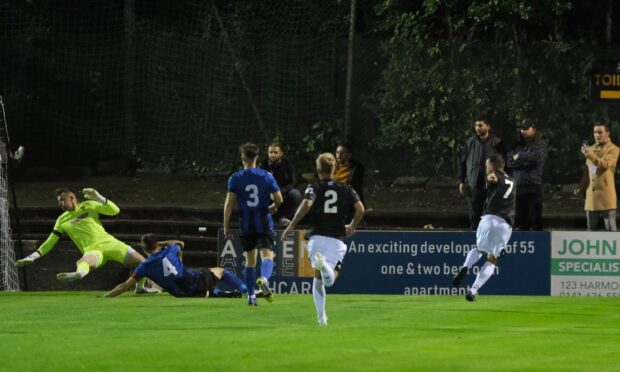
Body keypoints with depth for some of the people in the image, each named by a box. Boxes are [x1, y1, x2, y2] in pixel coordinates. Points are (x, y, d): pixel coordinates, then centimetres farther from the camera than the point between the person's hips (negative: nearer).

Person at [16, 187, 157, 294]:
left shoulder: (88, 206, 10)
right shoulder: (62, 220, 15)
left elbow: (114, 211, 1)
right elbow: (50, 242, 18)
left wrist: (98, 198, -13)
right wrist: (32, 257, 9)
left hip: (108, 242, 1)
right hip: (92, 250, -1)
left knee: (141, 262, -10)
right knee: (82, 262, -41)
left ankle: (140, 287, 13)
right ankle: (79, 273, -76)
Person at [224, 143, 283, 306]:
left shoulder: (235, 178, -2)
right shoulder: (266, 176, -1)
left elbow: (229, 203, -7)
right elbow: (279, 199, -1)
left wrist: (226, 226, -2)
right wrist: (272, 207, 22)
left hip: (246, 224, 1)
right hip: (264, 223, -1)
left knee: (250, 260, 12)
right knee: (267, 255, -7)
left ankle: (251, 296, 14)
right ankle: (264, 278, -39)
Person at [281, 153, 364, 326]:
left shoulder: (314, 187, 4)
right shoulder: (345, 189, 11)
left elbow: (307, 204, -16)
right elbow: (360, 208, 2)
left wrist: (291, 226, -12)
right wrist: (352, 226, 20)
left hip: (317, 237, 0)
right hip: (337, 239, 0)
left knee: (318, 277, 15)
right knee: (330, 279, -8)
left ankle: (321, 316, 6)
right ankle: (325, 265, -43)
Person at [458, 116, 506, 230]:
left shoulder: (497, 143, -2)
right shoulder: (470, 142, 3)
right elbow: (462, 162, 8)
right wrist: (461, 181, 3)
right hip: (474, 185, 2)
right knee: (474, 215, 5)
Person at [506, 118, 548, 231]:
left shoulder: (540, 145, 6)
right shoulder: (516, 146, 16)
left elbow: (536, 158, -12)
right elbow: (509, 162, 3)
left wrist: (519, 157, -2)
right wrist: (526, 161, -7)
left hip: (534, 186, -3)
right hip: (518, 186, 3)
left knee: (535, 218, -5)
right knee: (521, 219, 4)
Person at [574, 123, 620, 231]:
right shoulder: (590, 149, 16)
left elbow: (605, 165, -21)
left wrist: (590, 155, -30)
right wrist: (581, 188, 13)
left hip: (606, 194, -6)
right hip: (591, 194, 6)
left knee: (610, 229, -6)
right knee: (591, 230, 8)